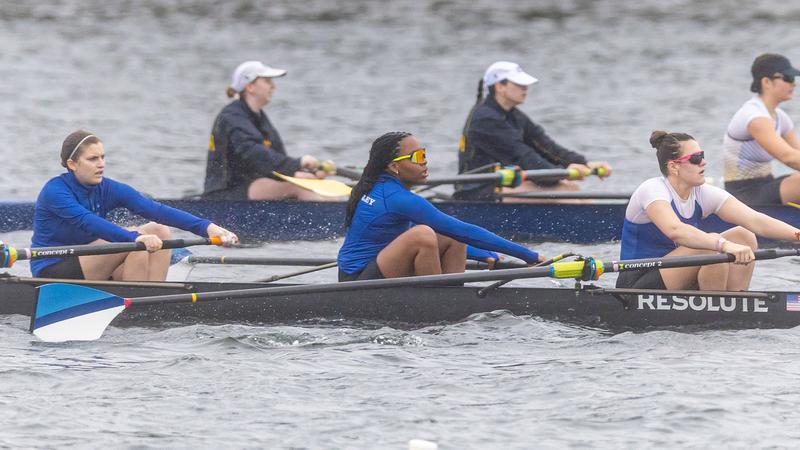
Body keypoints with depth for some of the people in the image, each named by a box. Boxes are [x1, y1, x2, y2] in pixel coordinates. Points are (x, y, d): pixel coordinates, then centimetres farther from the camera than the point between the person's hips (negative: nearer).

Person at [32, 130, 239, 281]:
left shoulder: (107, 189, 1)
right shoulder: (55, 191, -17)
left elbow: (154, 209, -12)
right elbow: (87, 222, -35)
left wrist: (205, 226, -25)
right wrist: (135, 237, -49)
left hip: (88, 266, 7)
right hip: (51, 273, -7)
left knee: (159, 231, -8)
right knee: (134, 243, -25)